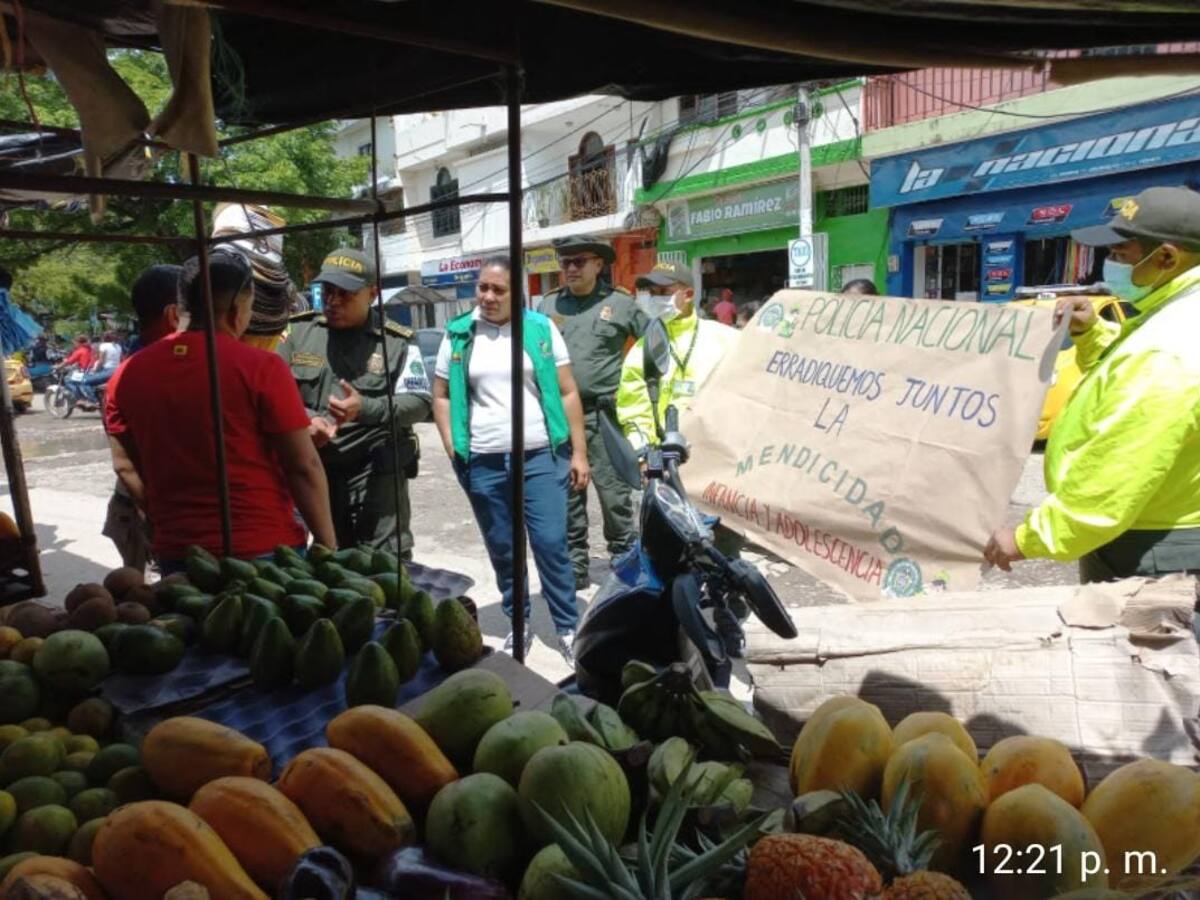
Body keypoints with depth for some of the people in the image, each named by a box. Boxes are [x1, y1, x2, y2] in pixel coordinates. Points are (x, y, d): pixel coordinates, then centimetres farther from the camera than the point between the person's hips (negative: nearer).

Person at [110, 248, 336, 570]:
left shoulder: (133, 372, 3)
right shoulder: (260, 367, -13)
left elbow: (132, 469, 13)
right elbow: (304, 468, -14)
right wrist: (328, 546, -6)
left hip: (177, 552, 5)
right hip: (264, 549, -5)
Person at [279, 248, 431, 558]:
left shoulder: (397, 342, -2)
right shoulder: (297, 331, 7)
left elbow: (420, 403, -6)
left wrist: (366, 409, -23)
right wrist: (304, 420, -11)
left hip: (375, 472, -3)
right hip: (311, 470, 4)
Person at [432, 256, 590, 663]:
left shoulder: (541, 329, 1)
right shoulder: (457, 335, 4)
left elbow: (568, 392, 3)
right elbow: (441, 396, 11)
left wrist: (579, 452, -1)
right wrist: (453, 450, 0)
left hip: (541, 457, -2)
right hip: (483, 464, 2)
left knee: (551, 545, -3)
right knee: (502, 551, 11)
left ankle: (568, 629, 10)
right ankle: (519, 625, 27)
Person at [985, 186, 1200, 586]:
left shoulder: (1164, 356, -29)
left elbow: (1112, 479, -30)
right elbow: (1120, 379, 24)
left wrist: (1028, 539, -20)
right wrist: (1090, 333, 5)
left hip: (1147, 558, -10)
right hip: (1159, 542, 10)